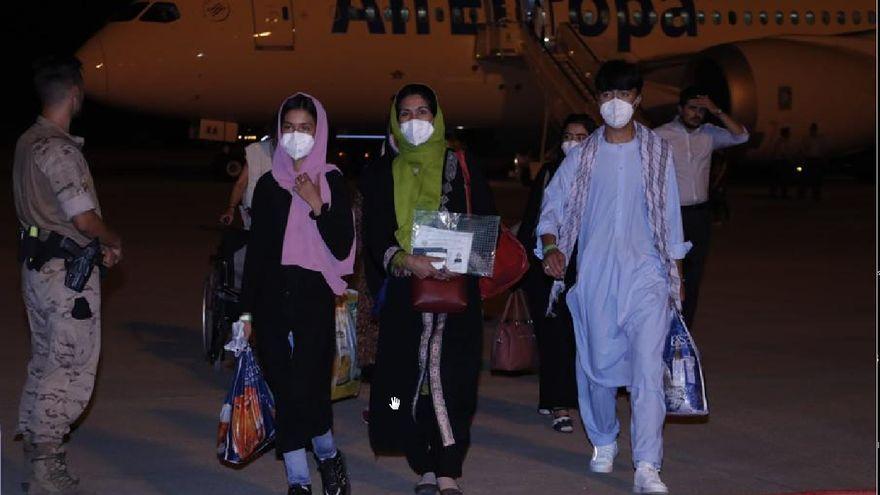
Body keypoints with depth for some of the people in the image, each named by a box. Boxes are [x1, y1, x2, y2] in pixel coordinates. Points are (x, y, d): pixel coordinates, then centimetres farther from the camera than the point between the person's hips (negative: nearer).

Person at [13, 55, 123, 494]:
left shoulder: (28, 142, 11)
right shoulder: (59, 149, -18)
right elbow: (84, 217, -21)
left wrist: (97, 244, 12)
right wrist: (113, 241, -1)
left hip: (37, 263, 10)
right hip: (68, 271, -10)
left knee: (45, 361, 17)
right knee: (74, 367, -4)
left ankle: (35, 450, 24)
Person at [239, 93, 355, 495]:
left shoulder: (332, 182, 3)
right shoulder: (268, 185, 10)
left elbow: (342, 248, -3)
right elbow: (256, 250, 12)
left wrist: (318, 206, -15)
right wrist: (247, 310, 9)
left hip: (314, 299, -3)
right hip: (272, 299, 3)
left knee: (307, 390, -9)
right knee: (284, 394, 1)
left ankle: (328, 454, 19)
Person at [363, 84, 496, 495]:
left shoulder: (461, 168, 9)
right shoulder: (382, 173, 13)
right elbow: (374, 236, 5)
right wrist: (405, 261, -14)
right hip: (403, 291, 2)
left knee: (450, 376, -10)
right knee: (405, 379, -3)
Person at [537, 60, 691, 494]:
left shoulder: (657, 152, 6)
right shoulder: (583, 157, 6)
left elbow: (670, 216, 10)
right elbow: (553, 206, 8)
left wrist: (676, 276, 10)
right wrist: (551, 247, -12)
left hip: (646, 277, -1)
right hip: (595, 279, 2)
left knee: (648, 368, -13)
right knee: (597, 365, 10)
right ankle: (604, 442, 34)